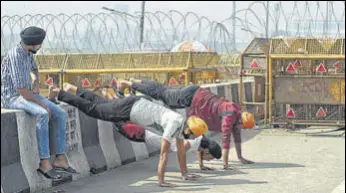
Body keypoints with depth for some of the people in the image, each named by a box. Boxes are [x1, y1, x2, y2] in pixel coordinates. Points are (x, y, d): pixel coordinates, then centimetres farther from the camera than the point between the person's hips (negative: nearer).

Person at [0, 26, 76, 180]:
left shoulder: (27, 52, 5)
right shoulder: (15, 56, -25)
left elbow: (34, 69, 28)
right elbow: (21, 89, -28)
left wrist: (36, 83, 7)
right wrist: (42, 103, -19)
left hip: (28, 94, 9)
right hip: (13, 98, -9)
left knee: (60, 115, -6)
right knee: (43, 115, -35)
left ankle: (60, 159, -4)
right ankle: (44, 163, -30)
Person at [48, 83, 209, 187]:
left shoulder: (183, 125, -1)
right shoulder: (174, 124, -29)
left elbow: (181, 150, 13)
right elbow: (164, 153, -32)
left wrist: (185, 174, 15)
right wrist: (161, 180, -31)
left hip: (136, 106, 8)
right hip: (129, 108, -8)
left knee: (101, 105, 28)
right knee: (92, 109, 5)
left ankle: (72, 89, 45)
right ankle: (58, 93, 15)